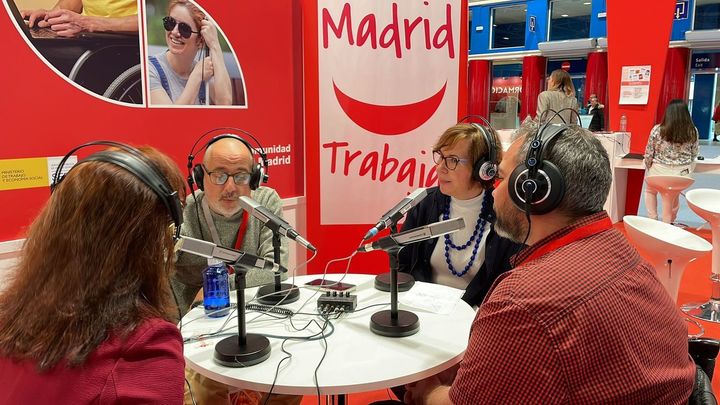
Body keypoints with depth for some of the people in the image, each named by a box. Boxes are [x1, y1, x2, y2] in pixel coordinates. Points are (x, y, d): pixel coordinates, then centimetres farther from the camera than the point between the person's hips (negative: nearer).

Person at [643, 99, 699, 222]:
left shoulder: (657, 130, -16)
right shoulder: (693, 131, -8)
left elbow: (649, 153, -7)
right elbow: (694, 154, 4)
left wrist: (648, 167, 10)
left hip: (659, 170, -2)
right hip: (682, 172, 2)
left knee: (650, 191, 26)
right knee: (674, 195, 25)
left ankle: (653, 220, 21)